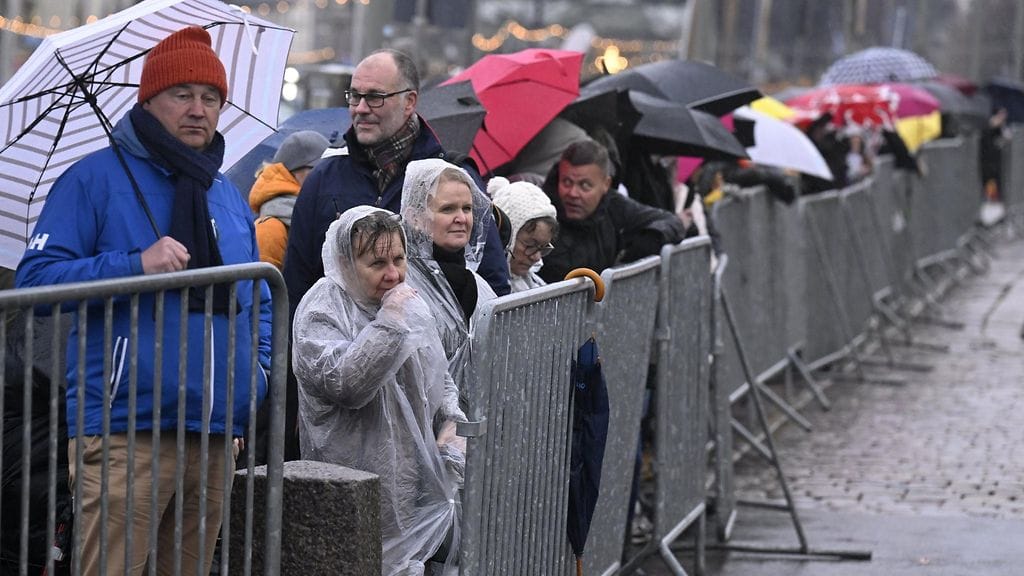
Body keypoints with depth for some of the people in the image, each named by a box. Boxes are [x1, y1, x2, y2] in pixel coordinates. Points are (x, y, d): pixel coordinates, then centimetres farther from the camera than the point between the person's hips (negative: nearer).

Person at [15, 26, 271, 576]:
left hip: (215, 432, 6)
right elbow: (35, 278, -10)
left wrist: (258, 371, 10)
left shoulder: (228, 195, 18)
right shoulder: (95, 178, -2)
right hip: (124, 430, -6)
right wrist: (136, 264, -19)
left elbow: (258, 300, 27)